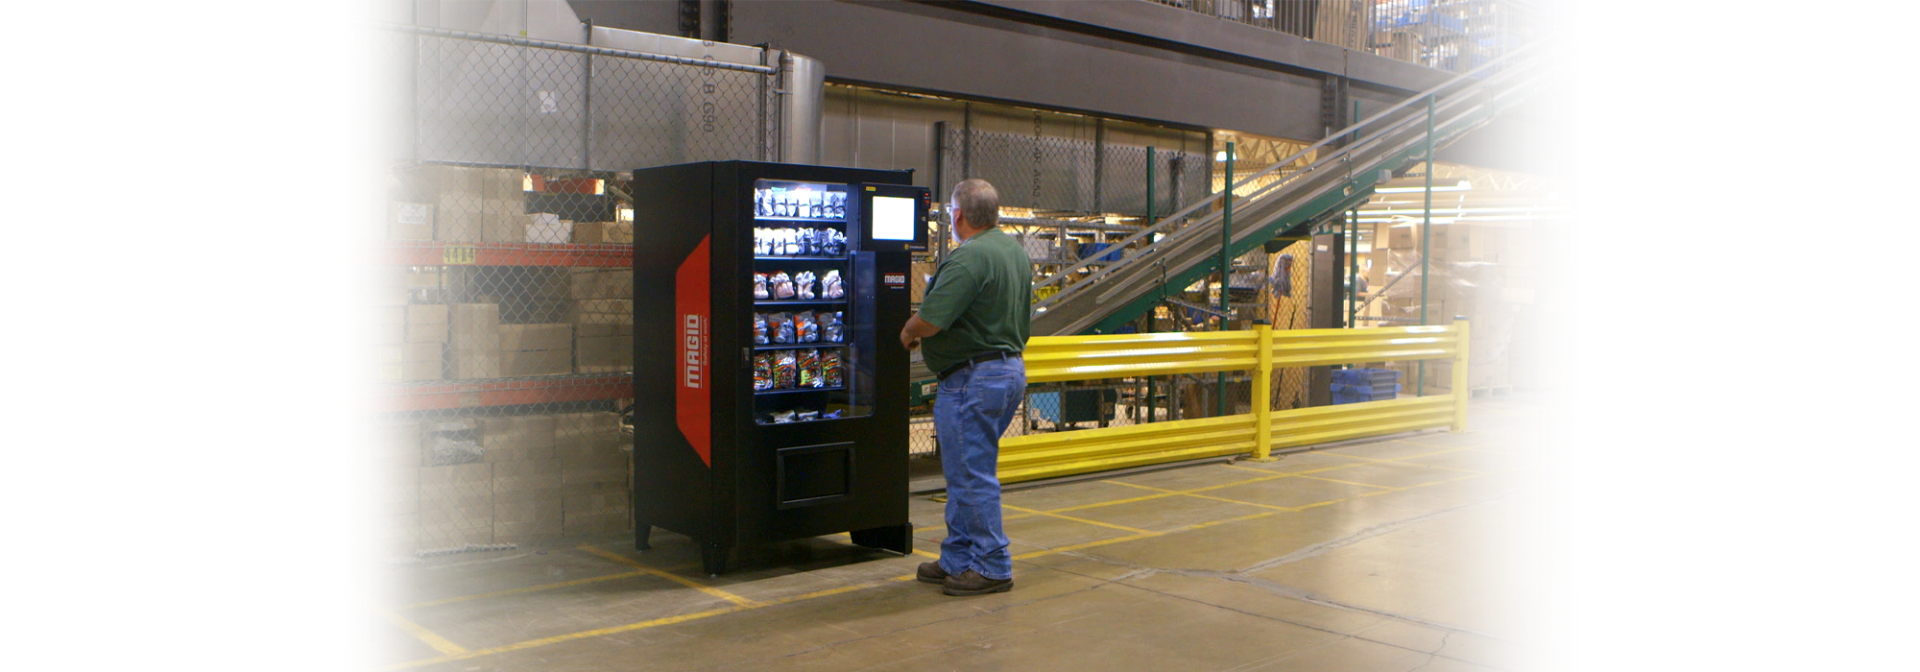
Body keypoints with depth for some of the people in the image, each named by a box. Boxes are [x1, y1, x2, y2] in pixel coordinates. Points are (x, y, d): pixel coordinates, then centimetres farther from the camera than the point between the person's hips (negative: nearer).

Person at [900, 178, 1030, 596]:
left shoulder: (969, 257, -20)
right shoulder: (1015, 250, 12)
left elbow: (929, 320, -26)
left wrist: (908, 334, -2)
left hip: (974, 378, -10)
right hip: (1010, 369, 10)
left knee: (973, 475, -1)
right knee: (966, 472, 17)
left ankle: (992, 568, 7)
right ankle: (958, 560, 26)